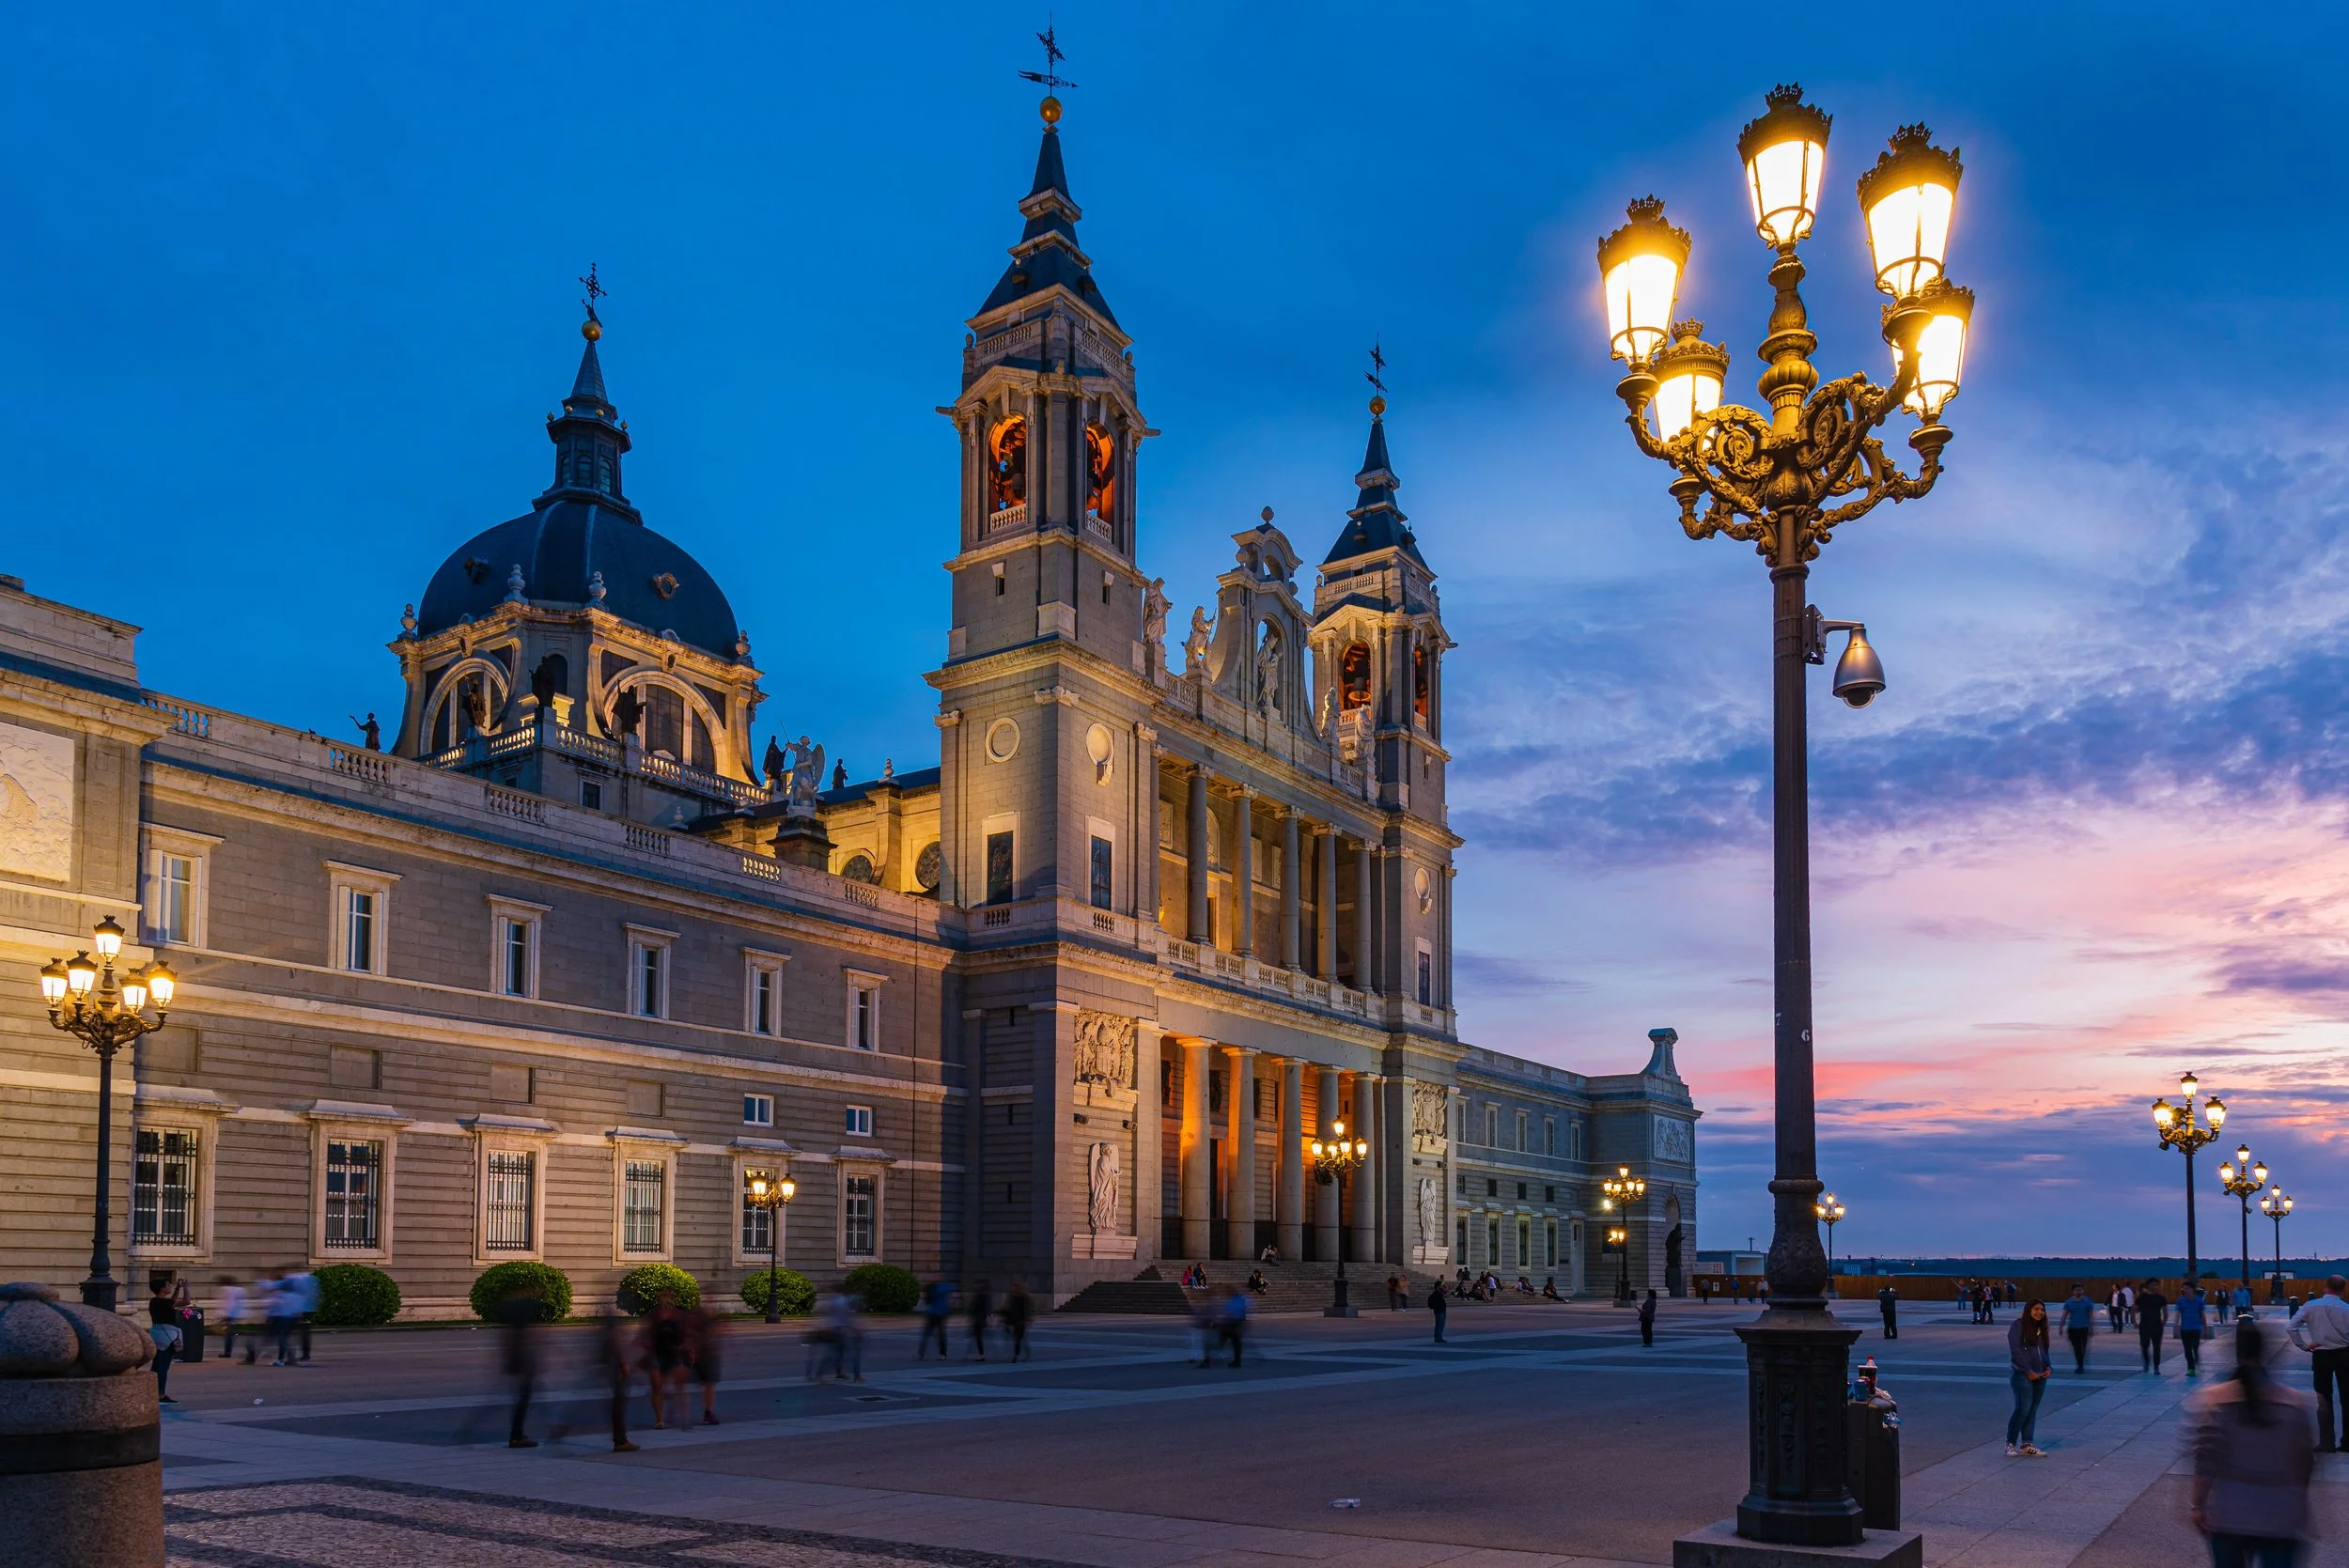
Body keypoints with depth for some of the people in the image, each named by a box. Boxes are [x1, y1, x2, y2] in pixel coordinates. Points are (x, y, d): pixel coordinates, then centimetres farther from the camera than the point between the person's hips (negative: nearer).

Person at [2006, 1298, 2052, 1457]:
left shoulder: (2041, 1328, 16)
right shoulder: (2018, 1326, -7)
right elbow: (2015, 1351, -13)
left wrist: (2047, 1368, 6)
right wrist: (2028, 1371, -15)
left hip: (2039, 1376, 7)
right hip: (2022, 1375, -7)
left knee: (2033, 1410, 7)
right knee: (2023, 1408, -12)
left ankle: (2027, 1445, 10)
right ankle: (2010, 1444, -3)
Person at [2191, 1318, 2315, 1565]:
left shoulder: (2213, 1400, -12)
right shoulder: (2295, 1402, -7)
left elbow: (2207, 1463, -13)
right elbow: (2306, 1464, 1)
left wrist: (2197, 1505, -2)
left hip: (2229, 1515, 0)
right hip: (2281, 1518, 0)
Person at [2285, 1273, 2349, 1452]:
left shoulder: (2311, 1306, -7)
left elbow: (2291, 1328, -11)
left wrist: (2304, 1346, -1)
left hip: (2321, 1356, 0)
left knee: (2324, 1400, 11)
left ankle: (2326, 1442, 13)